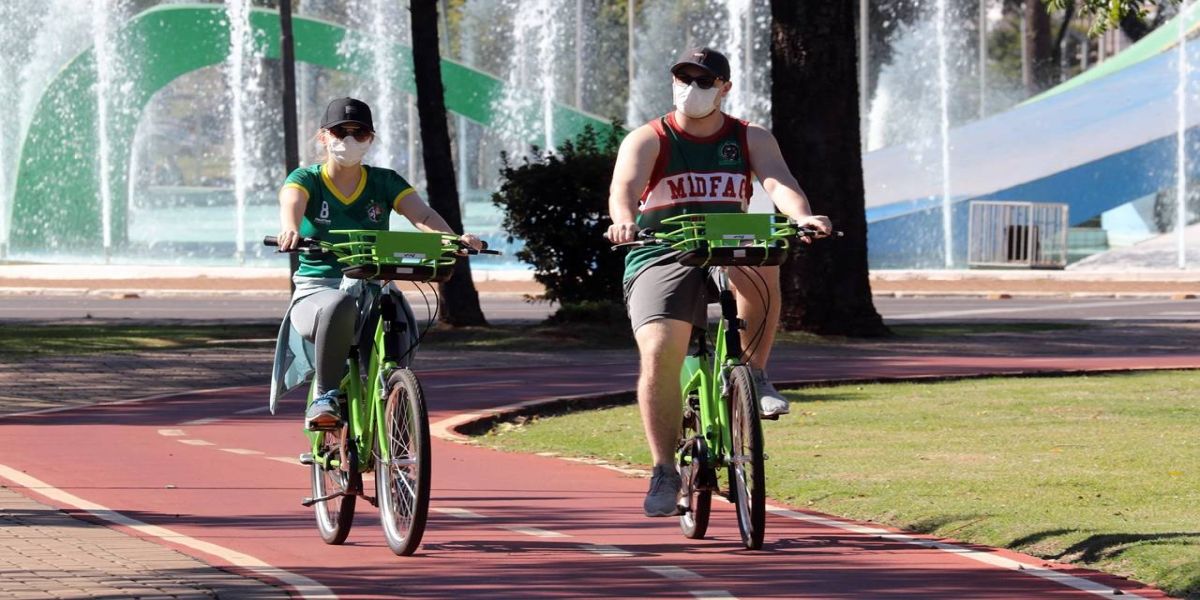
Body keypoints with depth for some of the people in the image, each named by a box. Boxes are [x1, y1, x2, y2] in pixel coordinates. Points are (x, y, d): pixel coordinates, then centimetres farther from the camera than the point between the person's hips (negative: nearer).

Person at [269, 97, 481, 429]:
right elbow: (291, 204, -22)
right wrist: (290, 230, -48)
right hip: (318, 289, -3)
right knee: (339, 306, -39)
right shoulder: (306, 180, 3)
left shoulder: (385, 183, 8)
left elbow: (422, 215, -10)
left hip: (374, 288, 3)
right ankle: (325, 396, -28)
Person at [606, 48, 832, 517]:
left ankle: (753, 374, -17)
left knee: (761, 260, -35)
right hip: (661, 261, -1)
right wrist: (623, 221, -42)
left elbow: (778, 181, -12)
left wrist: (802, 216, -35)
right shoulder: (647, 141, 1)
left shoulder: (751, 140, 7)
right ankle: (664, 473, -13)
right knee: (659, 354, -23)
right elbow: (624, 186, -18)